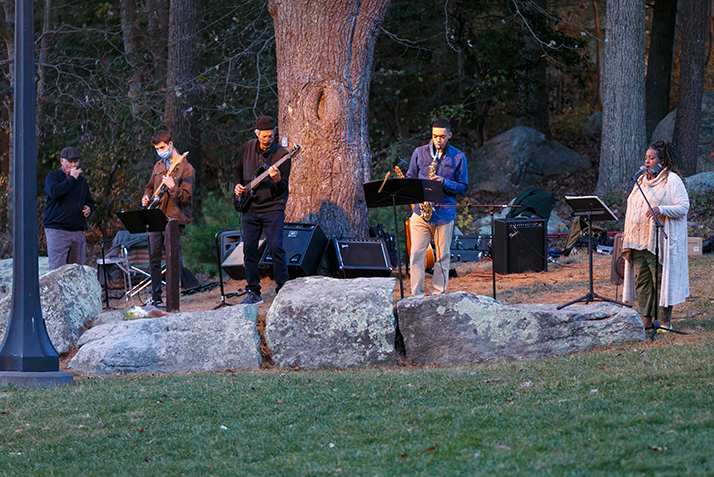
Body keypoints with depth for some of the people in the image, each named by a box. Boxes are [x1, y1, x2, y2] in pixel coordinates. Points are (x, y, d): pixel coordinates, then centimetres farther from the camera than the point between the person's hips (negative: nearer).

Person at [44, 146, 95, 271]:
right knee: (58, 270, -13)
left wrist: (89, 209, 7)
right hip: (57, 231, -5)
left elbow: (89, 201, 31)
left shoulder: (81, 180, 20)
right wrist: (72, 178, -11)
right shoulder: (52, 177, 4)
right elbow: (54, 192, -18)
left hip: (78, 231, 5)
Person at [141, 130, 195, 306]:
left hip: (174, 219, -7)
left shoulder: (185, 168, -6)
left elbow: (186, 198, -12)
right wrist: (146, 198, 10)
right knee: (154, 259, 8)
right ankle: (156, 298, 14)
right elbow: (150, 187, 31)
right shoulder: (158, 166, 16)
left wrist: (172, 188, -27)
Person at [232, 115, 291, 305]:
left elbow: (283, 188, -9)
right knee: (249, 249, 3)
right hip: (250, 207, 4)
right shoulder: (247, 148, 4)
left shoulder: (281, 154, -8)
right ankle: (253, 292, 11)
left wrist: (277, 179, -30)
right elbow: (237, 168, 22)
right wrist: (238, 184, 4)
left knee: (276, 247, -12)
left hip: (273, 206, -4)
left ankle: (283, 289, -2)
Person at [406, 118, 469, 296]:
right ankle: (416, 295, 2)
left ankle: (439, 293, 15)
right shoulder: (419, 153, 6)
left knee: (443, 255, 5)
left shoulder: (458, 157, 2)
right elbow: (410, 179, 11)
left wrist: (444, 183, -15)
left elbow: (463, 187, 3)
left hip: (444, 213, -1)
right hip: (420, 211, 1)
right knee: (416, 254, -4)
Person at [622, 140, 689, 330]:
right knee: (641, 279, 6)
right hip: (639, 240, 7)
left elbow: (683, 207, -10)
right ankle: (646, 318, 11)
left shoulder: (672, 180, -5)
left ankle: (664, 320, 0)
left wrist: (661, 210, -26)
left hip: (660, 241, -7)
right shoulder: (642, 179, 18)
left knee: (661, 279, -5)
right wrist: (628, 236, 16)